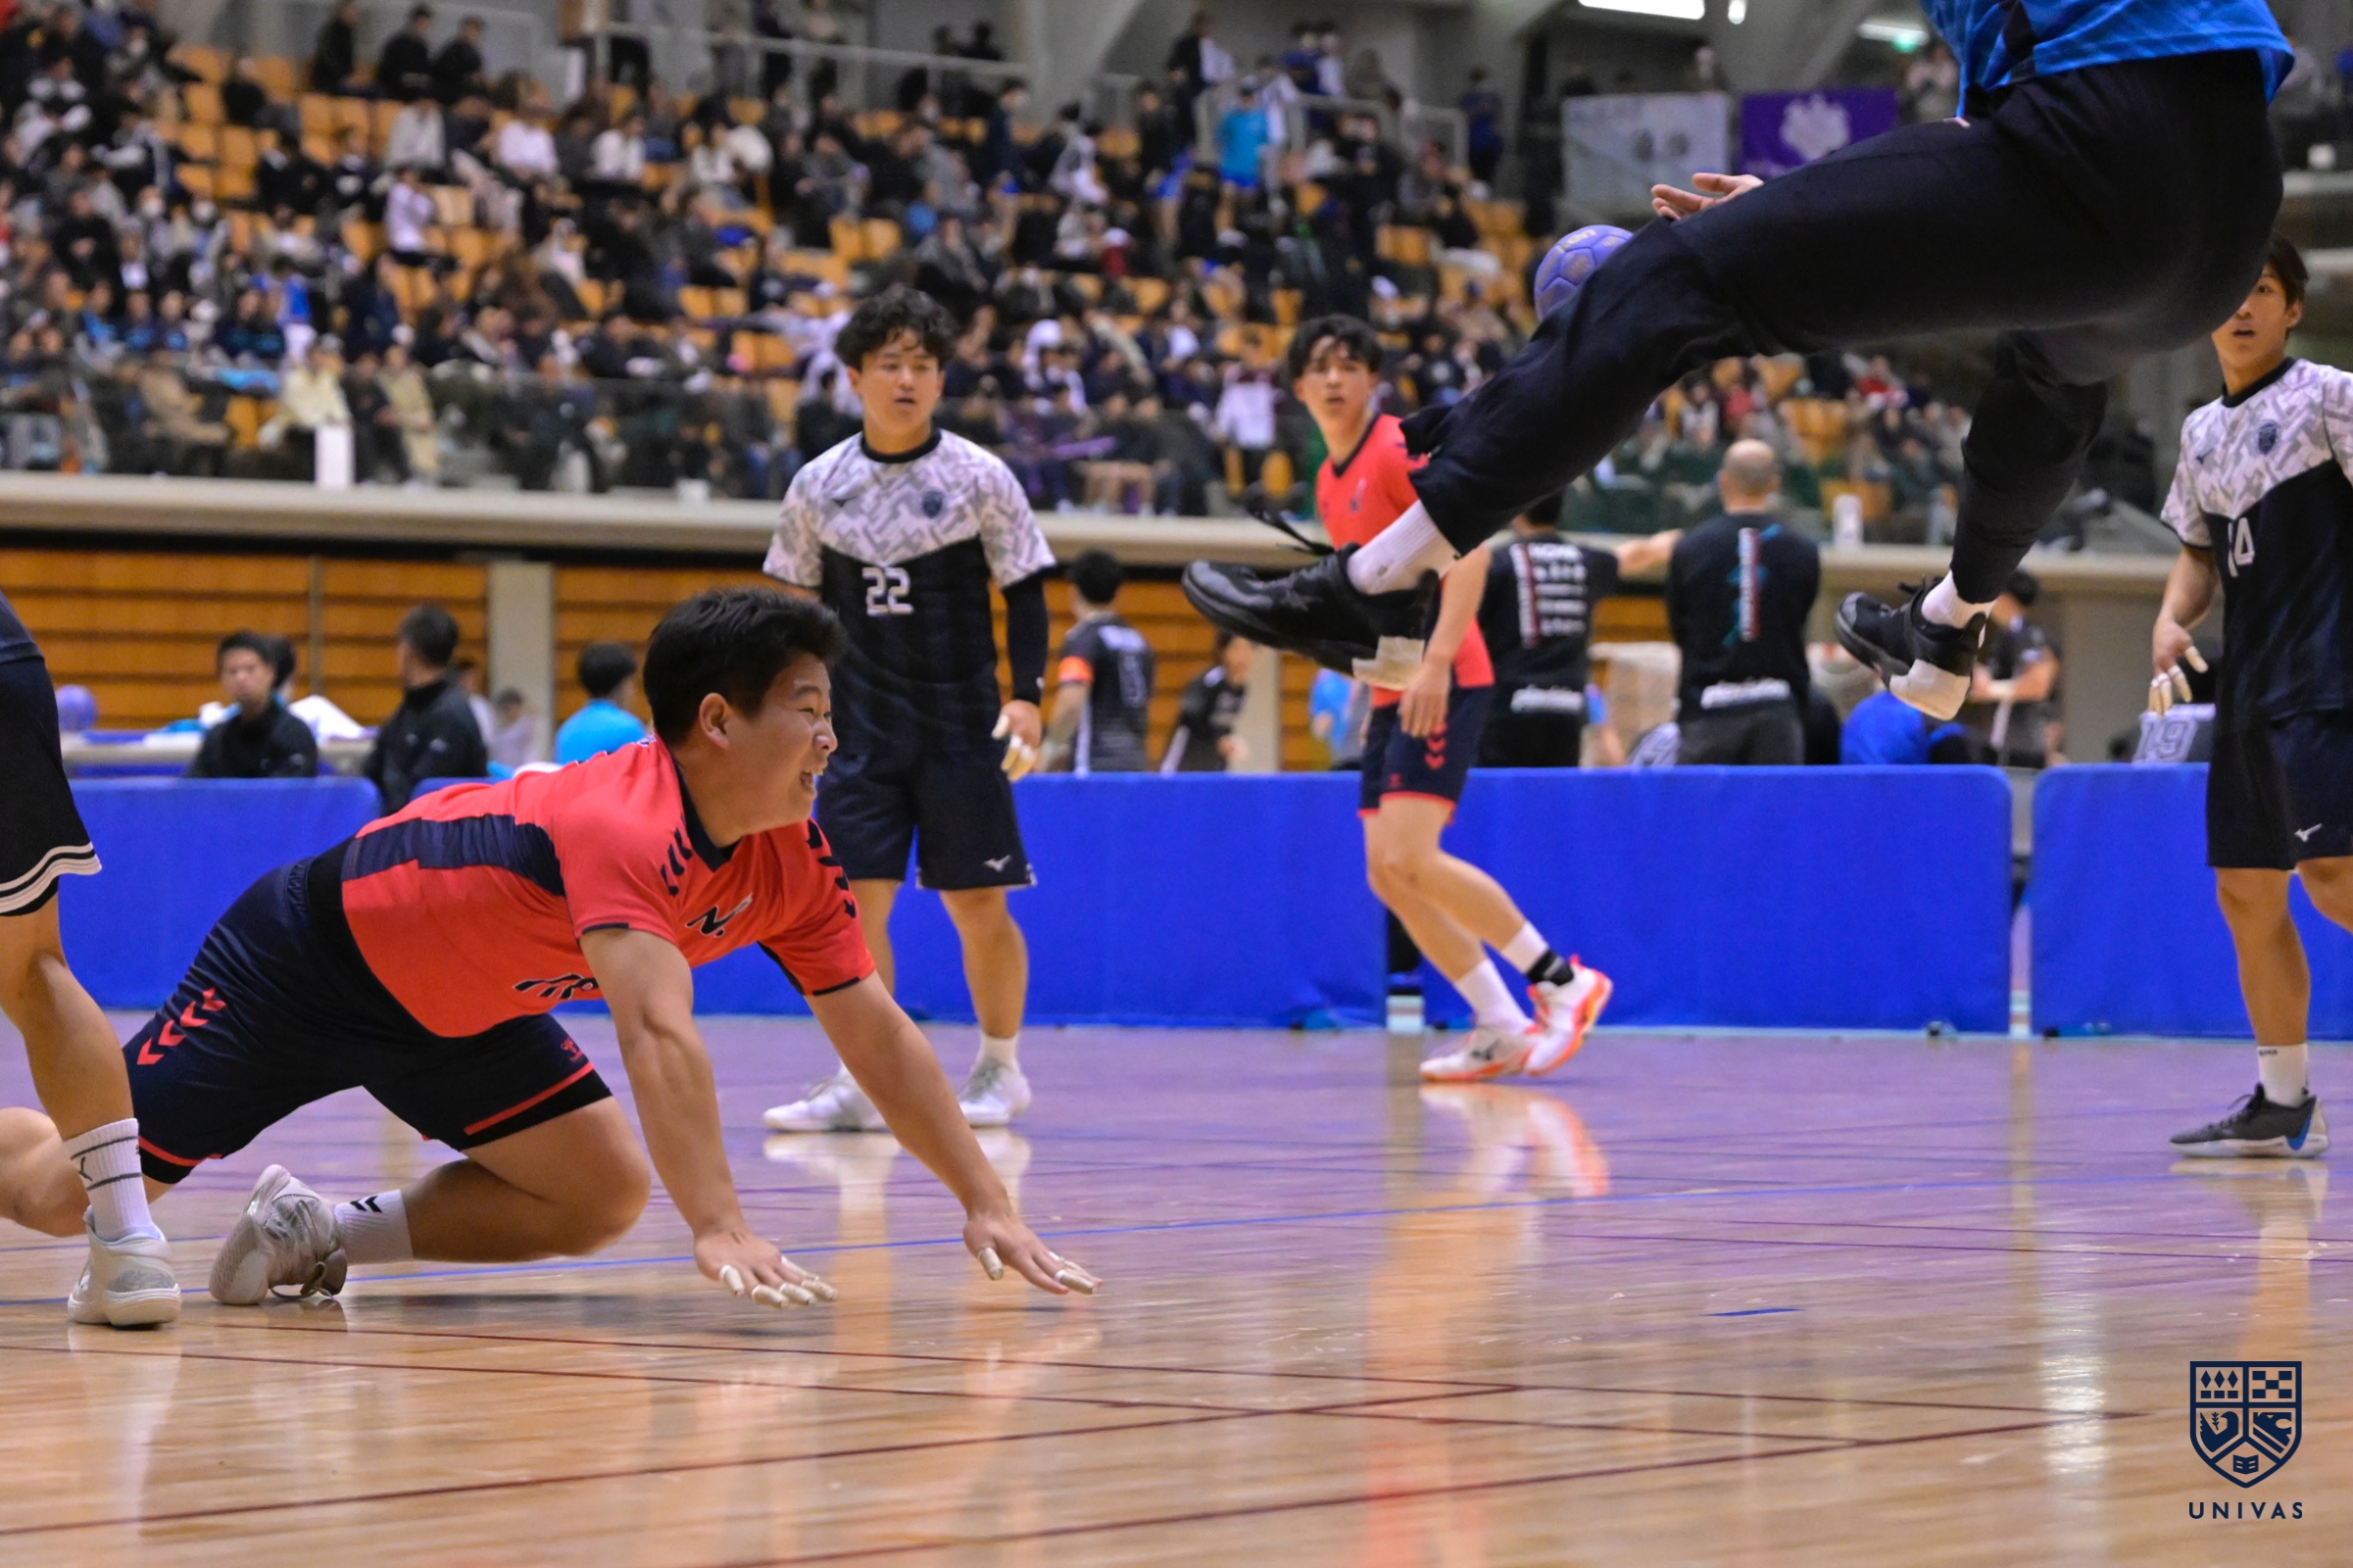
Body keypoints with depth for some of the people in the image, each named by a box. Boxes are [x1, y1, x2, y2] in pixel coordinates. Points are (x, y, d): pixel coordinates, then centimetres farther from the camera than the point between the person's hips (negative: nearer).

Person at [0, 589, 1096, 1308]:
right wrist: (719, 1231, -55)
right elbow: (658, 1035, -48)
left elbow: (877, 1037, -5)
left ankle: (319, 1235, 0)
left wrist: (986, 1203, -11)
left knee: (603, 1198, -8)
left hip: (459, 1015, 8)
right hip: (309, 956, -8)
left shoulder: (793, 863, -11)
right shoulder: (626, 827, -37)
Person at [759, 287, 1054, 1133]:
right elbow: (802, 608, 12)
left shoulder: (979, 477, -3)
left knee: (977, 902, 1)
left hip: (960, 720, -2)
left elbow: (1025, 594, -1)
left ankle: (1000, 1068, 17)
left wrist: (1027, 695, -12)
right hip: (862, 723, 2)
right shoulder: (818, 485, 4)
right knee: (855, 894, -5)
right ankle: (860, 1080, -1)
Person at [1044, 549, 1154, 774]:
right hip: (1136, 760, 7)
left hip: (1096, 765, -7)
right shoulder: (1138, 640, 16)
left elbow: (1071, 703, -21)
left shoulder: (1082, 638, -7)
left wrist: (1052, 747, -7)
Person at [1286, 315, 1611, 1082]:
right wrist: (1369, 676, 15)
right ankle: (1502, 1029, 7)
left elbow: (1468, 545, -18)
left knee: (1410, 856, -19)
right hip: (1392, 693, 9)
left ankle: (1562, 982, -8)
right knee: (1387, 872, 2)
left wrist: (1437, 660, -26)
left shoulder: (1398, 448, -9)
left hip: (1442, 684, -9)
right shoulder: (1329, 481, 18)